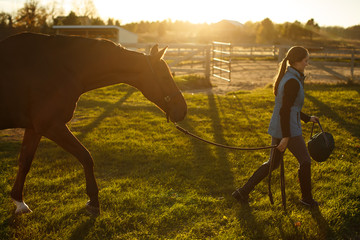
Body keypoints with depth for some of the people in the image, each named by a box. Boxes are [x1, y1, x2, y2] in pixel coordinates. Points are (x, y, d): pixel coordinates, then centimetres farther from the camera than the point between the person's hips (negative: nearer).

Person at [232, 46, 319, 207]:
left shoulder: (287, 77, 12)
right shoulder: (293, 82, -19)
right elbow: (285, 110, -24)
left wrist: (307, 118, 27)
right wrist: (286, 137, -23)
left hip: (277, 128, 10)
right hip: (288, 129, -10)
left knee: (273, 163, 16)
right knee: (305, 161, 8)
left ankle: (243, 192, 16)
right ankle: (306, 198, 25)